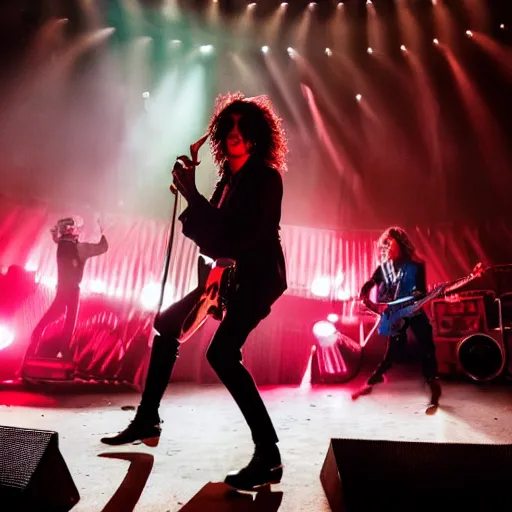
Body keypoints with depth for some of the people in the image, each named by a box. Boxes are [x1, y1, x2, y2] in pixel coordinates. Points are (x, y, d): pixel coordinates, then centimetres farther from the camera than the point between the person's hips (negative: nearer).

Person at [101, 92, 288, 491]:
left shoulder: (265, 177, -13)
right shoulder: (230, 175, 12)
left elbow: (240, 234, -24)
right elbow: (219, 231, 13)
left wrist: (191, 195, -21)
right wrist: (191, 195, -2)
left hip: (256, 276, -9)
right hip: (230, 273, 9)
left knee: (222, 353, -24)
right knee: (167, 324, 11)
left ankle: (268, 456, -14)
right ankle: (148, 421, 23)